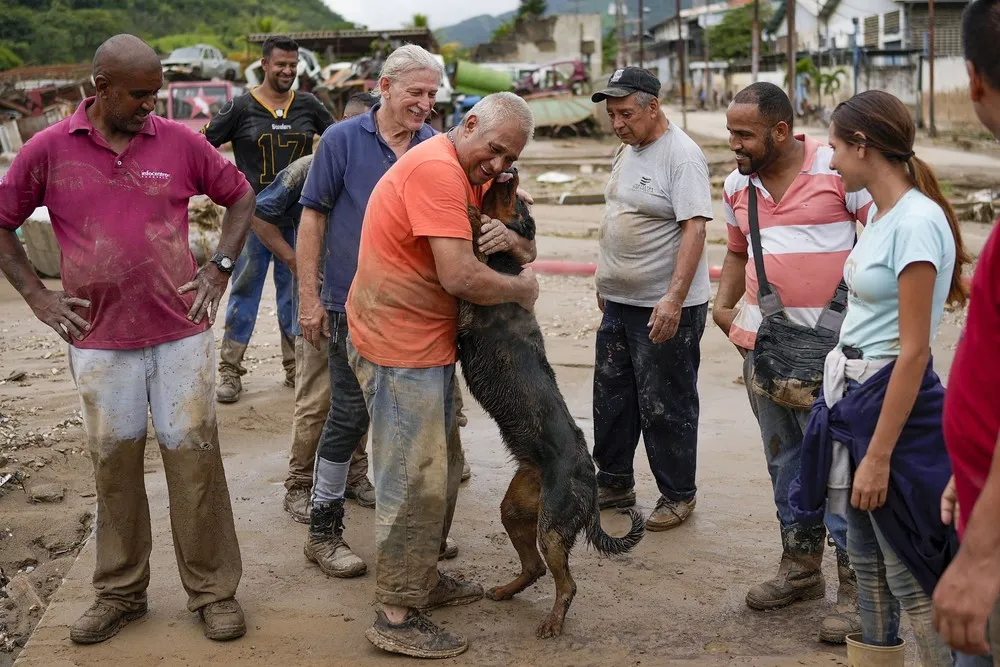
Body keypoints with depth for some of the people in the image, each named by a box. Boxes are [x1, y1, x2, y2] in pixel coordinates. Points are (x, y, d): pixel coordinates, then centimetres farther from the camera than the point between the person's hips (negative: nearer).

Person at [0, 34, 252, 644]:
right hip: (100, 338, 0)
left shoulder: (179, 141, 0)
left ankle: (214, 591, 15)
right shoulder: (50, 149, -1)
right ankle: (121, 593, 24)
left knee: (194, 455, 3)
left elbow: (241, 196, 12)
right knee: (114, 462, 9)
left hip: (181, 331, 0)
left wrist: (220, 269, 3)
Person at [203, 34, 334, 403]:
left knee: (295, 290, 9)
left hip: (298, 215, 3)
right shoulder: (241, 107, -2)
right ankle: (230, 371, 6)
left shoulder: (308, 106, 6)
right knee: (244, 290, 0)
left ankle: (295, 366, 19)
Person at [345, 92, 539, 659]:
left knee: (442, 468, 19)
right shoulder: (437, 170, -21)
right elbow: (460, 277, -28)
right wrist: (522, 288, -11)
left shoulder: (470, 177, 12)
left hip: (430, 345, 10)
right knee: (415, 481, -5)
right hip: (400, 350, -10)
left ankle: (423, 580, 34)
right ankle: (397, 617, 5)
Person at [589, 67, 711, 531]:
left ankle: (677, 496, 18)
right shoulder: (626, 150, 12)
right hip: (620, 302, 9)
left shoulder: (682, 155, -16)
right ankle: (614, 483, 32)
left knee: (665, 408, 2)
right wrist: (606, 282, 21)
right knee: (611, 398, 17)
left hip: (666, 308, -9)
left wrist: (674, 299, -30)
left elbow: (694, 229, -23)